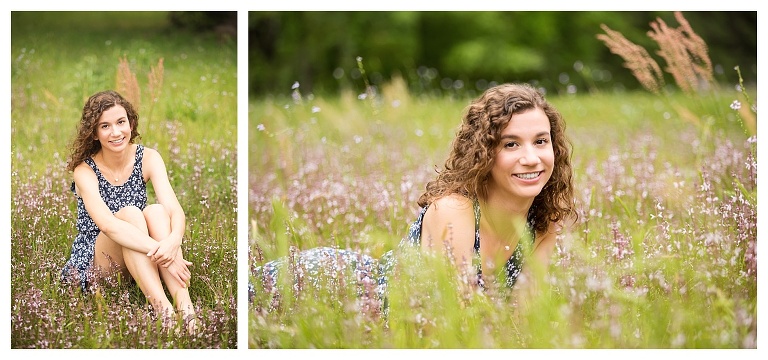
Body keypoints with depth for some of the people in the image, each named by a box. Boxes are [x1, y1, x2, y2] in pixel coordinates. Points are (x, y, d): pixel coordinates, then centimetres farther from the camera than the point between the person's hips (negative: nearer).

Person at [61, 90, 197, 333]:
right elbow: (107, 223, -32)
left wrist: (173, 242, -43)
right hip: (94, 260, -3)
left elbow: (175, 210, -19)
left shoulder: (148, 158, -5)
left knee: (156, 211, -28)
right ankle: (163, 310, -46)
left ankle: (184, 304, -44)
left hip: (140, 262, 3)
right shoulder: (85, 169, -14)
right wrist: (159, 251, -45)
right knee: (129, 213, -31)